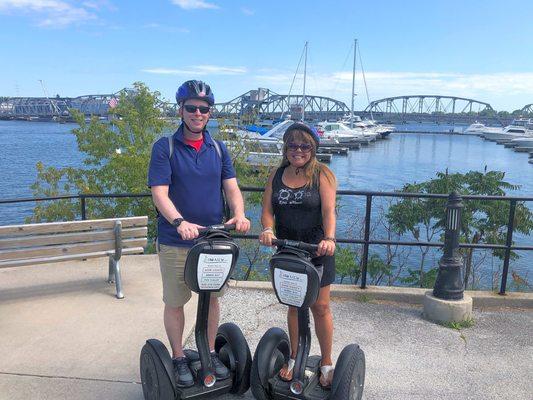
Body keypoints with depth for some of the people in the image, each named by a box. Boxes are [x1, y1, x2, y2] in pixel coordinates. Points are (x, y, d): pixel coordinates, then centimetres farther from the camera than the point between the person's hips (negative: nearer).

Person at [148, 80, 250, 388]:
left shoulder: (219, 149, 7)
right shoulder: (165, 147, -6)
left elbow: (232, 188, 1)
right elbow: (159, 192, -15)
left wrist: (239, 214, -20)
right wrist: (180, 222, -32)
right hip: (175, 242, -3)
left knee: (212, 298, 15)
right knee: (175, 302, 9)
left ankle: (210, 353, 35)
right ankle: (179, 358, 30)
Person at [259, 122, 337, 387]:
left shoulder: (322, 175, -6)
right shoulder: (276, 175, 6)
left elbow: (329, 210, -18)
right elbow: (267, 209, 0)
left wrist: (329, 238, -36)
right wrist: (268, 229, -21)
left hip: (317, 251, -3)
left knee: (320, 307, 6)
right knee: (294, 305, 15)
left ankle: (326, 363, 24)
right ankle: (295, 358, 32)